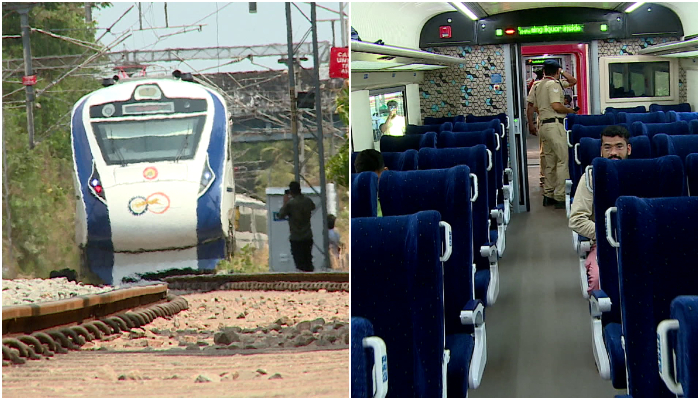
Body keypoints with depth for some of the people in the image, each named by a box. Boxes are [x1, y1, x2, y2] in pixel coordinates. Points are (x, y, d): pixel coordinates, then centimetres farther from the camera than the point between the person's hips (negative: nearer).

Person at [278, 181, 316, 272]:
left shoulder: (290, 204, -19)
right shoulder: (308, 201, -1)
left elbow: (281, 215, -7)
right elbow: (313, 207, 23)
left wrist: (285, 203, 4)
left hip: (296, 238, -5)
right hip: (308, 237, 5)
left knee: (300, 265, -2)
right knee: (308, 261, 17)